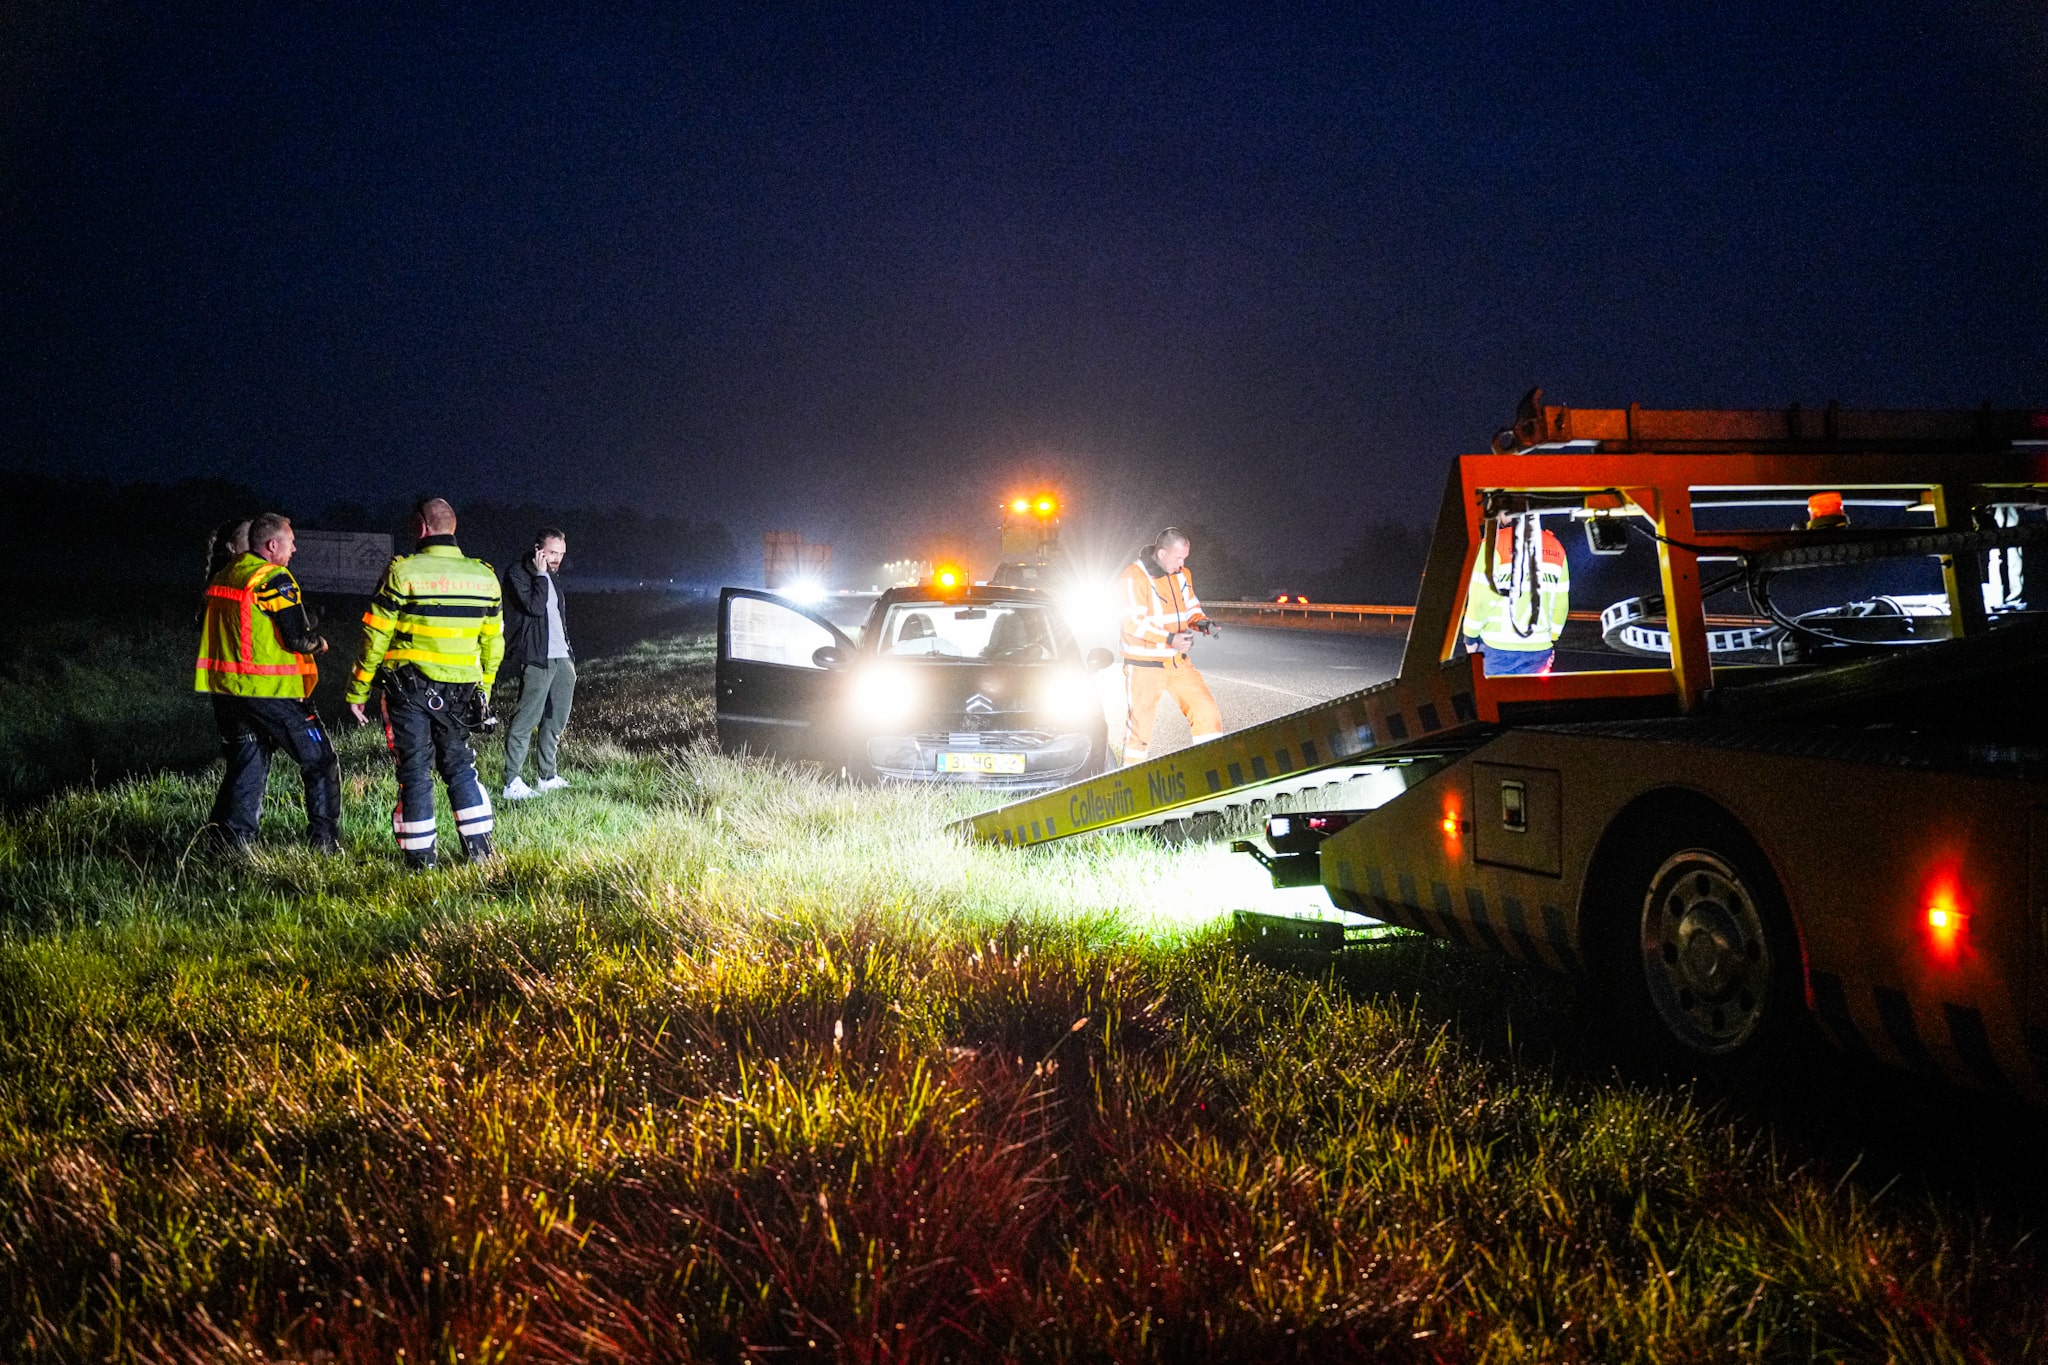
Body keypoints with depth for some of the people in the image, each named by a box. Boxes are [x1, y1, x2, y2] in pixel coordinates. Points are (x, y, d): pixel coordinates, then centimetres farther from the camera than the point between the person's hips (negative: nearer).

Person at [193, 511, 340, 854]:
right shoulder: (274, 581, -15)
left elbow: (205, 630, 21)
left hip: (227, 690, 8)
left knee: (245, 768, 15)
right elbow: (298, 638, -18)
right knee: (320, 762, 5)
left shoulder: (223, 577, 12)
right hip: (273, 692, -8)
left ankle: (226, 840, 8)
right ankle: (325, 843, 4)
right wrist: (318, 643, 2)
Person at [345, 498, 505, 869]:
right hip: (459, 693, 4)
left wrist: (357, 691, -1)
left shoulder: (402, 572, -11)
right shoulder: (484, 577, 3)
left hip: (409, 689, -3)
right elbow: (493, 643, 10)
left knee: (415, 769, 4)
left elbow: (375, 638, -9)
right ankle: (479, 848, 16)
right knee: (459, 765, 18)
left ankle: (421, 857, 7)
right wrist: (482, 691, 23)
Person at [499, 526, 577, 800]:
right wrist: (540, 575, -14)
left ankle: (548, 777, 18)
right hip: (536, 660, -9)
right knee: (526, 719, -11)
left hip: (560, 659, 9)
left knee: (557, 718, 10)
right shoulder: (517, 574, -6)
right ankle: (512, 783, -10)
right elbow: (534, 607, -20)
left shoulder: (550, 578, 20)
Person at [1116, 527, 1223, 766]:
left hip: (1178, 662, 6)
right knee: (1139, 726, 1)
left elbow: (1191, 609, 17)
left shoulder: (1181, 574, 8)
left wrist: (1203, 623, -7)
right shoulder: (1134, 577, -15)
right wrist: (1169, 639, -30)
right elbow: (1133, 623, -21)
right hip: (1144, 665, -6)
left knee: (1207, 711, -2)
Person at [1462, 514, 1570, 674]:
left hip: (1498, 648, -4)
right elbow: (1561, 604, 11)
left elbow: (1479, 599, -9)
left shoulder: (1495, 544, -10)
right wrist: (1552, 638, 24)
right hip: (1539, 648, 4)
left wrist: (1470, 636, 4)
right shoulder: (1555, 547, 7)